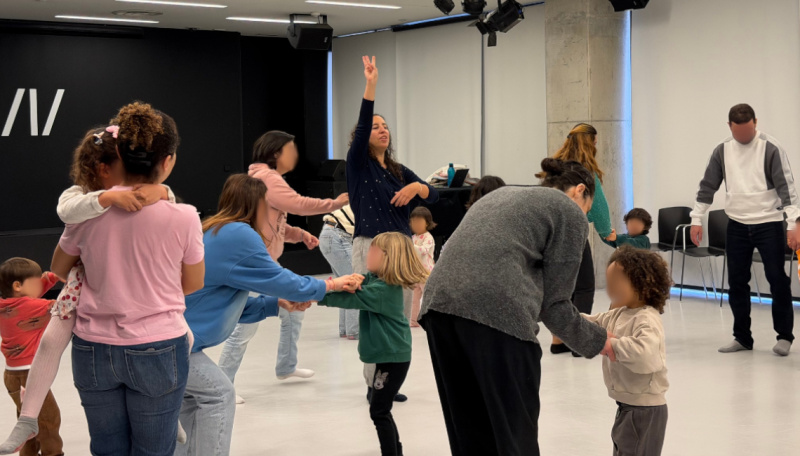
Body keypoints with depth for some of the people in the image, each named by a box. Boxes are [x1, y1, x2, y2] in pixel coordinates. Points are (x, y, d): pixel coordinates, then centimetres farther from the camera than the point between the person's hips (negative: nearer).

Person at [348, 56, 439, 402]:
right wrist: (370, 86, -23)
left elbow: (434, 196, 10)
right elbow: (361, 126, -14)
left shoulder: (400, 171, 17)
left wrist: (416, 187, -12)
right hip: (371, 247, -5)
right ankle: (375, 384, 3)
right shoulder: (359, 164, 2)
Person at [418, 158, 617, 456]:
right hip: (497, 310, -7)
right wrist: (595, 341, 23)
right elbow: (553, 302, 9)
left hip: (439, 302, 7)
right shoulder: (570, 212, 14)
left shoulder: (500, 194, 34)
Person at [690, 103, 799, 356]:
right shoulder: (722, 151, 3)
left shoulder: (771, 148, -10)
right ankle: (742, 337, 16)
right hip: (737, 226, 4)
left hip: (769, 224, -4)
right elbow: (708, 186, 9)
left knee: (777, 280, -2)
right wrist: (697, 219, 5)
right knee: (737, 282, 6)